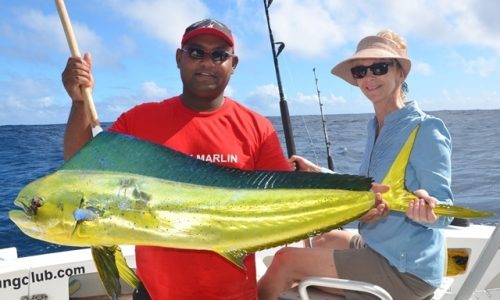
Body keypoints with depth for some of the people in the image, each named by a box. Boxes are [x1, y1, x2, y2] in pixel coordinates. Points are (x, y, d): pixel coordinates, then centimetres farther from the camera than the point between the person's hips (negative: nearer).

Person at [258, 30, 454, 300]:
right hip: (377, 246, 9)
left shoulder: (424, 129, -18)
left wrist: (425, 208, -40)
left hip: (406, 268, -8)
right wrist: (317, 173, 12)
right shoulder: (376, 127, 7)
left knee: (286, 260, -7)